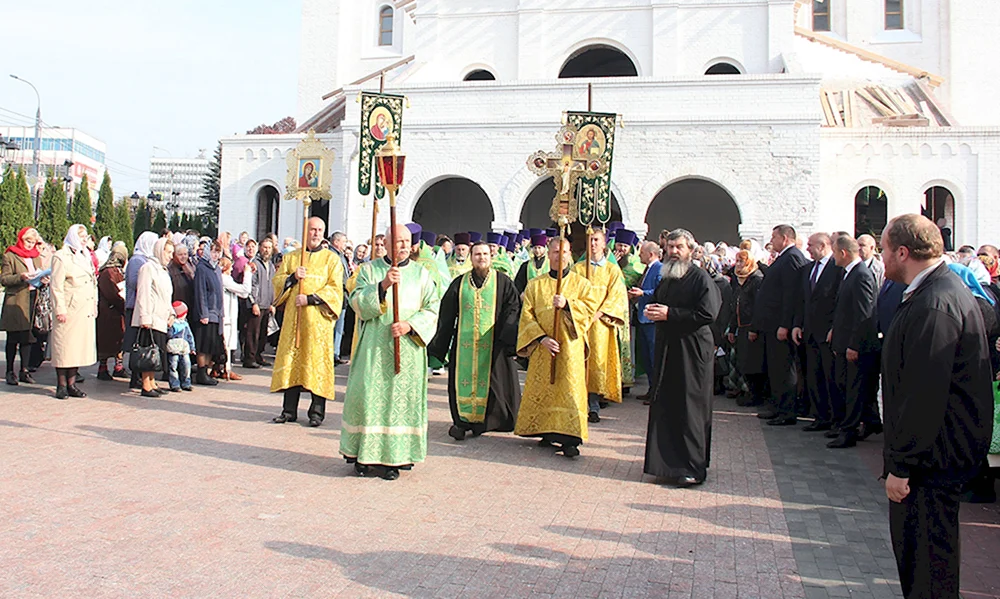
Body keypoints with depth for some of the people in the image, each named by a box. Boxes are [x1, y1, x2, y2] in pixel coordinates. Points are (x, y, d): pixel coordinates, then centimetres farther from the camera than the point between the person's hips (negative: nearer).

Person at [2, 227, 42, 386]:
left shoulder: (36, 257, 18)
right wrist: (20, 277, -22)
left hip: (32, 300, 5)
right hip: (15, 302, -5)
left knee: (28, 337, 4)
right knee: (13, 338, 1)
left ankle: (24, 371, 9)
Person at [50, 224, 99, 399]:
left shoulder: (86, 257, 19)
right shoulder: (61, 257, -4)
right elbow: (57, 286, -9)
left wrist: (94, 306, 15)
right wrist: (60, 310, -14)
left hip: (86, 312, 7)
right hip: (70, 311, -7)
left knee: (79, 347, 7)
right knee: (65, 347, -3)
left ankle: (71, 383, 13)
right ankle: (61, 385, 3)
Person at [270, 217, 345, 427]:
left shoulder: (331, 259, 5)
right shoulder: (291, 257, 16)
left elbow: (335, 288, -4)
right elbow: (277, 280, 9)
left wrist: (310, 298, -15)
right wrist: (293, 277, -11)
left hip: (318, 319, -3)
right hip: (293, 318, 3)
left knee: (317, 361, -3)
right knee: (290, 361, 3)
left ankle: (317, 412, 3)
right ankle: (289, 410, 10)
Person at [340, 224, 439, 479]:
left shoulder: (421, 274, 10)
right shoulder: (370, 269, 8)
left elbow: (433, 309, 4)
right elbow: (357, 302, -3)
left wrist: (410, 325, -12)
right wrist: (382, 286, -18)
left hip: (408, 347, 1)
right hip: (374, 346, -1)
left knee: (402, 397, -1)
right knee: (370, 395, -5)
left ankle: (393, 456, 5)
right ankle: (365, 454, 5)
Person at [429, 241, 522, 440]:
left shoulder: (503, 282, 4)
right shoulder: (459, 283, 9)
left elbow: (513, 308, 0)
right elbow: (446, 315, 10)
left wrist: (507, 335, -15)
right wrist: (439, 344, 6)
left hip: (492, 343, -1)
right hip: (464, 343, 1)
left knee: (490, 379, 1)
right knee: (464, 379, 1)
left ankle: (484, 420, 14)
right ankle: (463, 420, 10)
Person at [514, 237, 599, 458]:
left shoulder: (580, 283, 8)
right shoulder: (535, 285, 9)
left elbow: (591, 307, -4)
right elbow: (527, 315, 2)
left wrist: (567, 304, -20)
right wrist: (542, 338, -12)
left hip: (571, 347, -1)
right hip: (543, 347, 2)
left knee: (570, 388, -7)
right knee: (543, 389, 4)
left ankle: (569, 438, -8)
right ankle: (547, 431, 16)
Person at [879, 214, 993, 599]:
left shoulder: (932, 305, -24)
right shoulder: (945, 289, 10)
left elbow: (924, 394, -26)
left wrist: (901, 465, -20)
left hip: (933, 458, -10)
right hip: (940, 450, 10)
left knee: (923, 564, 0)